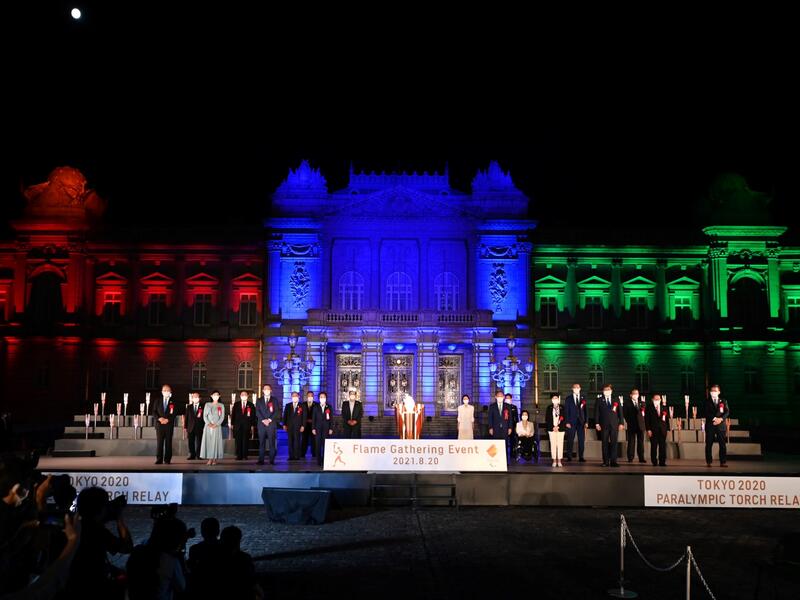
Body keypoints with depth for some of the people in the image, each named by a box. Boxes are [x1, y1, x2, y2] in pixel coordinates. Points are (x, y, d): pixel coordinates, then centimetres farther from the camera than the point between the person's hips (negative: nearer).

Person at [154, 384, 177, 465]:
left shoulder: (173, 402, 6)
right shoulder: (157, 402, 12)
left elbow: (174, 413, -1)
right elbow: (155, 412, 6)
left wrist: (167, 420, -13)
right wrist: (159, 418, -11)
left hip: (169, 424, -1)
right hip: (159, 424, 1)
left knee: (168, 442, 0)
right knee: (159, 442, -1)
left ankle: (167, 459, 4)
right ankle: (159, 459, 1)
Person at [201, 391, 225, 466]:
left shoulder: (221, 405, 9)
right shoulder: (207, 404, 12)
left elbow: (222, 417, 2)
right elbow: (204, 415, 6)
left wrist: (216, 424, -11)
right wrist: (208, 423, -9)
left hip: (217, 426, -1)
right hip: (208, 426, 1)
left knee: (216, 441, -6)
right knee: (208, 441, -5)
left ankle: (215, 459, -4)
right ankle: (210, 459, -4)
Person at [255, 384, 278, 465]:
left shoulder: (274, 400, 10)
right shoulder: (259, 400, 14)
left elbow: (276, 412, 1)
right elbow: (257, 412, 4)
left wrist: (269, 420, -10)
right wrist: (263, 420, -9)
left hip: (272, 424, -1)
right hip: (261, 424, 1)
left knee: (272, 443, -4)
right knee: (261, 443, -2)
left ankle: (272, 460, -2)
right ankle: (261, 460, -1)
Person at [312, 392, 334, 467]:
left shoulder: (329, 407, 7)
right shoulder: (316, 407, 8)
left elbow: (331, 418, 5)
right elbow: (313, 418, 6)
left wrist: (331, 428, -2)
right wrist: (313, 428, -1)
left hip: (326, 428, 0)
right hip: (318, 429, 0)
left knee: (325, 445, -4)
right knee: (318, 445, -1)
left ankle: (325, 461, 2)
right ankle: (319, 461, 4)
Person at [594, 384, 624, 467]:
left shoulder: (616, 400, 12)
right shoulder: (599, 400, 7)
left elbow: (620, 412, 11)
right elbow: (596, 412, 4)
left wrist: (621, 423, 2)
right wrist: (597, 423, -4)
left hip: (614, 425, 1)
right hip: (604, 425, -1)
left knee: (614, 443, -3)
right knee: (605, 443, 1)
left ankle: (613, 461, -2)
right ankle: (606, 462, 5)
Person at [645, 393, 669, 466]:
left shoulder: (664, 409, 15)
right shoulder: (649, 408, 4)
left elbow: (667, 419, 15)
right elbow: (647, 420, -1)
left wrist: (668, 429, 7)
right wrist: (648, 430, -9)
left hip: (663, 430, 3)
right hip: (653, 430, -3)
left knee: (663, 446, 0)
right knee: (654, 446, -3)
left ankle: (662, 462, 4)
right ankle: (654, 462, 3)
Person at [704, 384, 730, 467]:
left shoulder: (723, 401, 12)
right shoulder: (707, 402, 8)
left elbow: (727, 412, 3)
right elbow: (706, 413, -2)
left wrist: (721, 419, -14)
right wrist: (714, 418, -15)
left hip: (721, 425, 1)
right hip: (710, 425, -1)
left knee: (722, 444, -3)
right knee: (709, 444, -1)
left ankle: (723, 462, -1)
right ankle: (709, 462, 4)